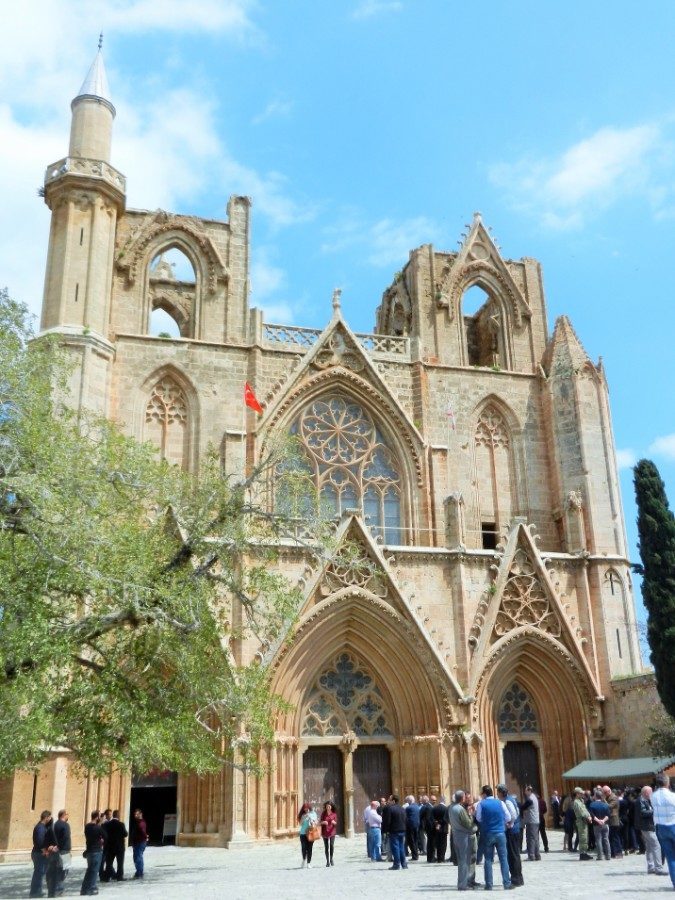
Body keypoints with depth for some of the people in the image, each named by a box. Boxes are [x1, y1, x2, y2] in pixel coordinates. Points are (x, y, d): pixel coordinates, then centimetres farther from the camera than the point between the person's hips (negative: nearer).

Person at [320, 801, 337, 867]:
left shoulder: (334, 814, 3)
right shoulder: (323, 814, 6)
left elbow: (336, 823, 4)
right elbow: (321, 822, 8)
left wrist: (334, 822, -18)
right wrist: (323, 822, -14)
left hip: (332, 831, -1)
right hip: (325, 832, 1)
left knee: (332, 845, -17)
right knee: (326, 847, 2)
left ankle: (331, 859, 3)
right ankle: (327, 861, 11)